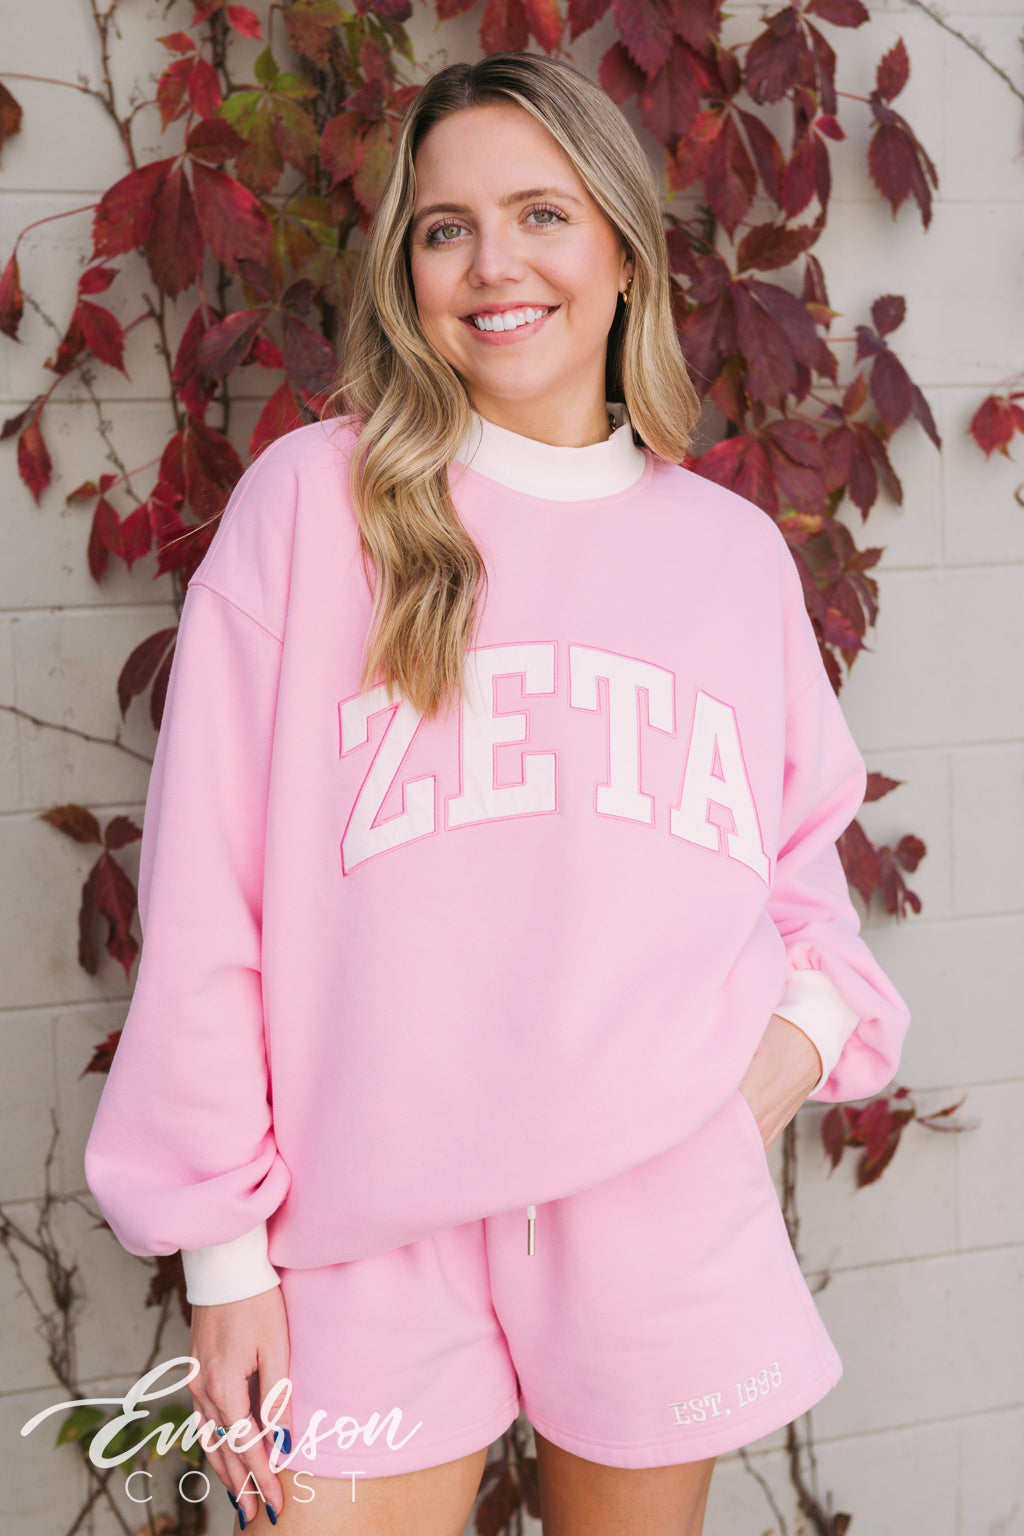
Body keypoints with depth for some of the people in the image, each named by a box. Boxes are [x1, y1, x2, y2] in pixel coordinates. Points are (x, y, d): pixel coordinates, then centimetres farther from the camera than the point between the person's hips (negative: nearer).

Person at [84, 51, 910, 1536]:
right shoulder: (314, 499, -2)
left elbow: (804, 856, 19)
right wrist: (224, 1245, -5)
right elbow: (205, 906, -3)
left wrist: (814, 1016, -2)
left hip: (674, 1227, 3)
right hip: (372, 1242, -2)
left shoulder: (737, 551, 9)